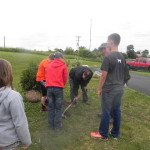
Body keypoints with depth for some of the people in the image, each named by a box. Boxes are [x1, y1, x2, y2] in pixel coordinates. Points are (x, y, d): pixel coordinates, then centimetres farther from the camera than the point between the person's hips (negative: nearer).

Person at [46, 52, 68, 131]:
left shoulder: (49, 65, 11)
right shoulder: (63, 65, 2)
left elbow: (47, 76, 11)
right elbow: (65, 77, 2)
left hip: (49, 88, 4)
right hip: (58, 88, -3)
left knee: (51, 107, 12)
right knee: (58, 108, 6)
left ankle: (51, 125, 21)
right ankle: (57, 126, 12)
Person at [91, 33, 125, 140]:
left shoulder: (108, 57, -14)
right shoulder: (122, 57, 8)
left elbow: (104, 75, -14)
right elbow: (122, 74, 13)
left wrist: (100, 88, -5)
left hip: (109, 89, -7)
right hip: (119, 89, 7)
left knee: (106, 112, 4)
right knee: (117, 111, 14)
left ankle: (103, 134, 18)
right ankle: (115, 133, 27)